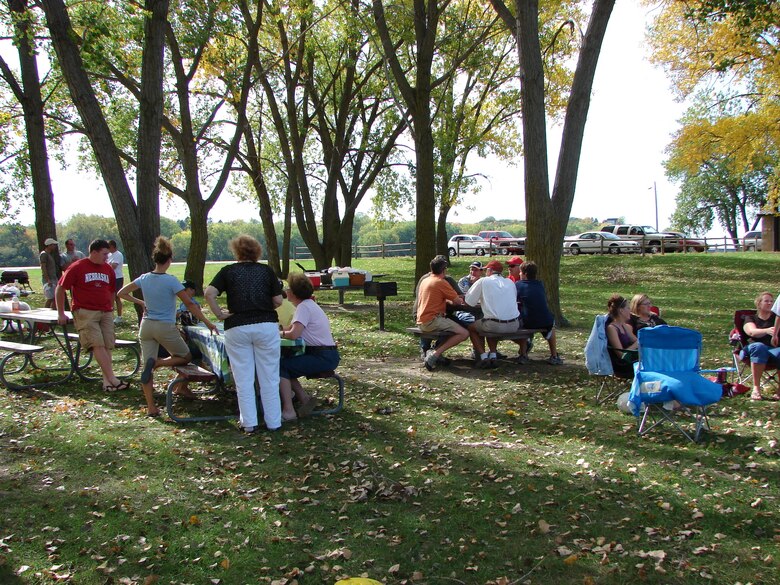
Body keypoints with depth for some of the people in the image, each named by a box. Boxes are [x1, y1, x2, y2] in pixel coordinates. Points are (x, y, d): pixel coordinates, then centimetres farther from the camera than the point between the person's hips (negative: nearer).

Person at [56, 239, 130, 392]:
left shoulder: (108, 269, 12)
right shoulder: (78, 267, -3)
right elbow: (60, 288, 1)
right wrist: (61, 314, 1)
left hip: (105, 313, 5)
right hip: (85, 312, -5)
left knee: (107, 346, -2)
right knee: (97, 345, -15)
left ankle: (107, 381, 1)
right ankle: (113, 379, -20)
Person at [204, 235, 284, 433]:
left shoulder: (228, 271, 5)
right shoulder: (266, 271, 7)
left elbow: (209, 293, -9)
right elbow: (278, 301, 4)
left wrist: (219, 314, 0)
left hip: (237, 328, 0)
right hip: (266, 326, 1)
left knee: (243, 378, 7)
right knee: (269, 377, 7)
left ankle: (249, 422, 10)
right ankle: (273, 422, 12)